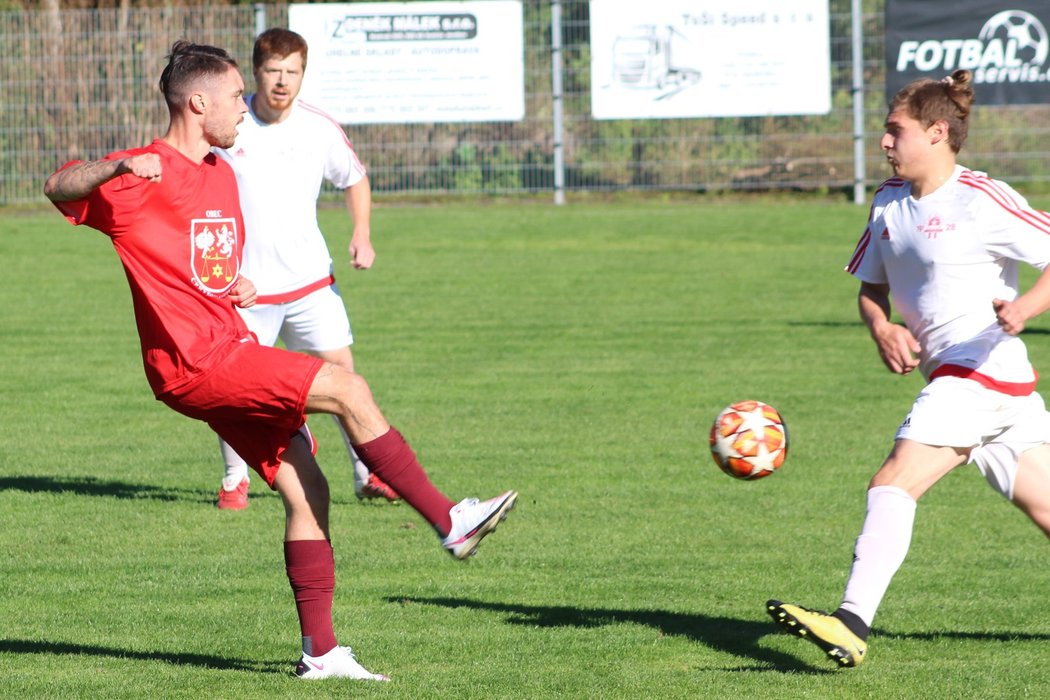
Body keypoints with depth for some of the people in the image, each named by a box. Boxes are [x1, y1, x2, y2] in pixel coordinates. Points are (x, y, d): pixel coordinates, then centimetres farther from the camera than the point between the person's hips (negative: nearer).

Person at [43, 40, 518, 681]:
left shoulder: (222, 176, 18)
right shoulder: (143, 179, -10)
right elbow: (60, 188, -26)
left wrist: (240, 287, 12)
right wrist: (116, 167, -45)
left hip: (231, 349, 9)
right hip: (196, 363, -9)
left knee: (306, 490, 3)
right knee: (346, 388, -18)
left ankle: (321, 651, 6)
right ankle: (449, 521, -13)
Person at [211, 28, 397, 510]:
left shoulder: (320, 130, -4)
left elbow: (355, 180, 14)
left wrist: (362, 235, -1)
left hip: (309, 280, 2)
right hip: (243, 285, -2)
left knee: (341, 370, -2)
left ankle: (368, 475, 9)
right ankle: (234, 480, 15)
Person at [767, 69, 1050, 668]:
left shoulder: (983, 201, -11)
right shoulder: (890, 201, 13)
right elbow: (871, 286, 22)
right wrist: (881, 328, 1)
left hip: (980, 371, -8)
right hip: (952, 379, 8)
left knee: (893, 484, -19)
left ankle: (853, 624, -26)